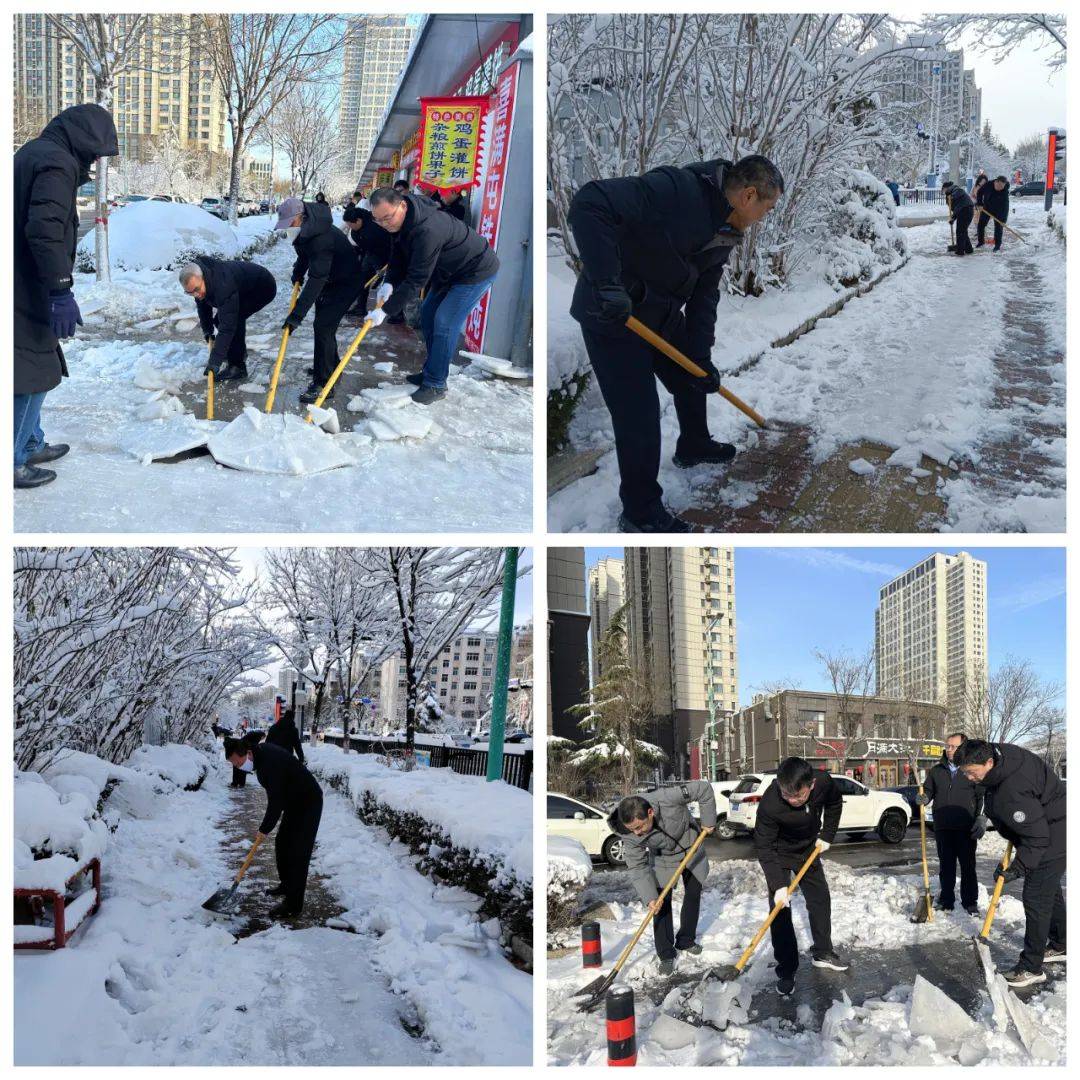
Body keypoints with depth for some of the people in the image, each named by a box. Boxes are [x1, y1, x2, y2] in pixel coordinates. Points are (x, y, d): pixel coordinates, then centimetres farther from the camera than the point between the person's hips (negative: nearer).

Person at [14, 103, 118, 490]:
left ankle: (31, 445, 31)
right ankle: (11, 461, 5)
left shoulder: (33, 153, 17)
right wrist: (61, 291, -27)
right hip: (27, 291, -10)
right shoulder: (57, 162, -15)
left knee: (37, 368, 20)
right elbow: (45, 229, -26)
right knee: (33, 373, -2)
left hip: (24, 288, 10)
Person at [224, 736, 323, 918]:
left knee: (297, 852, -11)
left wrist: (264, 829, -14)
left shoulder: (270, 765, -32)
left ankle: (293, 905, -9)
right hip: (294, 802, 10)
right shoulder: (260, 750, -2)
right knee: (282, 845, 18)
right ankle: (287, 884, 36)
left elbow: (275, 803, -28)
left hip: (308, 804, -10)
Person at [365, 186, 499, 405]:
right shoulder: (403, 221, -7)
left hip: (476, 271, -10)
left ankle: (435, 385, -4)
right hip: (448, 271, 10)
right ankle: (431, 372, 27)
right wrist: (390, 283, -17)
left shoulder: (427, 231, -38)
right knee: (428, 314, 14)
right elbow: (398, 256, 2)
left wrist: (386, 310, -31)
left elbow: (416, 279, -35)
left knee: (445, 324, -14)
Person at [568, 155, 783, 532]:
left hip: (665, 315, 9)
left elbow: (705, 294, 9)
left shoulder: (725, 232, 2)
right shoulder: (675, 189, -27)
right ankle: (641, 513, 10)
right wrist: (607, 284, -40)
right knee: (639, 415, -7)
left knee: (693, 380, 26)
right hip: (613, 317, -9)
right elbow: (590, 203, -36)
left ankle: (694, 446, 54)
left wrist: (702, 356, -1)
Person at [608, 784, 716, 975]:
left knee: (693, 894, 12)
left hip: (691, 849, 0)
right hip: (663, 859, 0)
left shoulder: (669, 798, -44)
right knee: (661, 903, -8)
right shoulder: (630, 834, -33)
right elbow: (637, 867, -25)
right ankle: (666, 955, 2)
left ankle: (686, 941, 32)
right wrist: (649, 898, -35)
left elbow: (704, 789, -33)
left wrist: (708, 821, -24)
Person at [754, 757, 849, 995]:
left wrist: (827, 835, -5)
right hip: (779, 854, -4)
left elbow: (834, 804, -2)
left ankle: (822, 952, 34)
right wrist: (778, 885, -34)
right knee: (780, 909, -9)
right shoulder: (769, 805, -40)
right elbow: (764, 847, -29)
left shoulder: (824, 783, -28)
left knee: (820, 899, 14)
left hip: (809, 850, 4)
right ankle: (786, 971, 2)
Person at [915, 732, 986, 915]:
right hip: (943, 828, 3)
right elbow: (928, 790, 17)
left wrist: (981, 821, -8)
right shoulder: (936, 771, 10)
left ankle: (970, 901, 13)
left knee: (968, 866, 3)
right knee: (946, 866, 9)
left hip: (966, 828, -3)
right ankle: (947, 900, 18)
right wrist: (923, 798, -6)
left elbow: (982, 797, -1)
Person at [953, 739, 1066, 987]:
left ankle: (1031, 967, -1)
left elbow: (1037, 838, -32)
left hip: (1051, 839, -11)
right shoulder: (1000, 751, -9)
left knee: (1036, 900, -8)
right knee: (1051, 892, 23)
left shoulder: (1012, 794, -37)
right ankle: (1059, 946, 40)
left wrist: (1017, 868, -26)